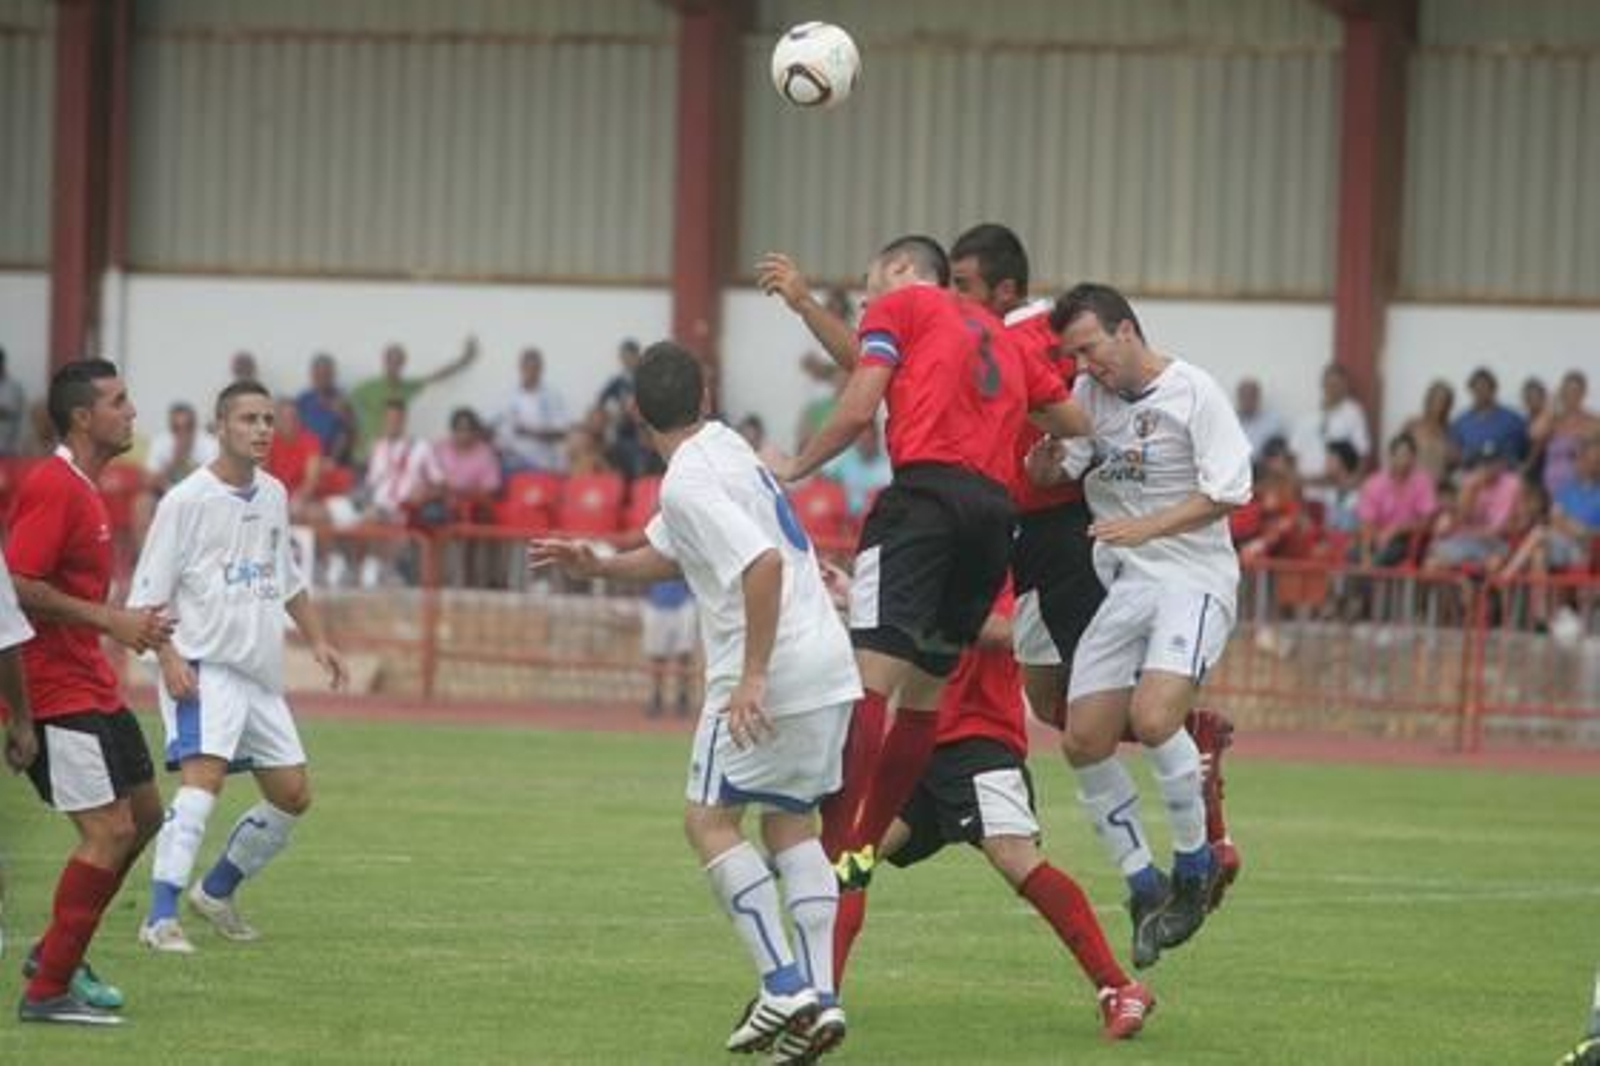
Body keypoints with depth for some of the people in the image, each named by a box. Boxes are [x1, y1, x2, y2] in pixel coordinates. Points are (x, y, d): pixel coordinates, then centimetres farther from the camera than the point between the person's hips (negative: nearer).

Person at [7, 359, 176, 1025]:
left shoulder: (82, 490, 15)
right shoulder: (52, 488, -16)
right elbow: (20, 586, -23)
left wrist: (128, 625, 12)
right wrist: (109, 620, -21)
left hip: (92, 687, 11)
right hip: (56, 690, -11)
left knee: (144, 814, 16)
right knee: (110, 831, -12)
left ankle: (57, 954, 25)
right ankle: (48, 990, -6)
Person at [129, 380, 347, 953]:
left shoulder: (274, 496, 12)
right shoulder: (186, 502, -9)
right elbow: (148, 595, -9)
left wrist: (317, 640, 18)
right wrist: (169, 659, -21)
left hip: (260, 671, 8)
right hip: (204, 668, -8)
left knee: (293, 794, 10)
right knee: (204, 774, -26)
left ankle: (217, 891, 29)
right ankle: (161, 920, -31)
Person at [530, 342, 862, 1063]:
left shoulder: (689, 482, -14)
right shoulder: (725, 448, 15)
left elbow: (763, 562, -26)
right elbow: (669, 556, 26)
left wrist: (753, 676, -25)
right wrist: (596, 566, 13)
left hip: (774, 676, -9)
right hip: (828, 665, 9)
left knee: (709, 819, 1)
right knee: (791, 821, 13)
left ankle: (782, 984, -8)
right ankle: (820, 996, 1)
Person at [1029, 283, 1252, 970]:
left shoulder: (1194, 393, -7)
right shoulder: (1090, 395, 9)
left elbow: (1227, 493, -10)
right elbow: (1043, 475, 5)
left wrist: (1148, 527, -19)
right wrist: (1053, 442, -16)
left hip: (1193, 580, -6)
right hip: (1122, 587, 6)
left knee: (1153, 719, -26)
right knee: (1084, 743, -2)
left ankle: (1195, 862, -5)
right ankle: (1144, 885, 12)